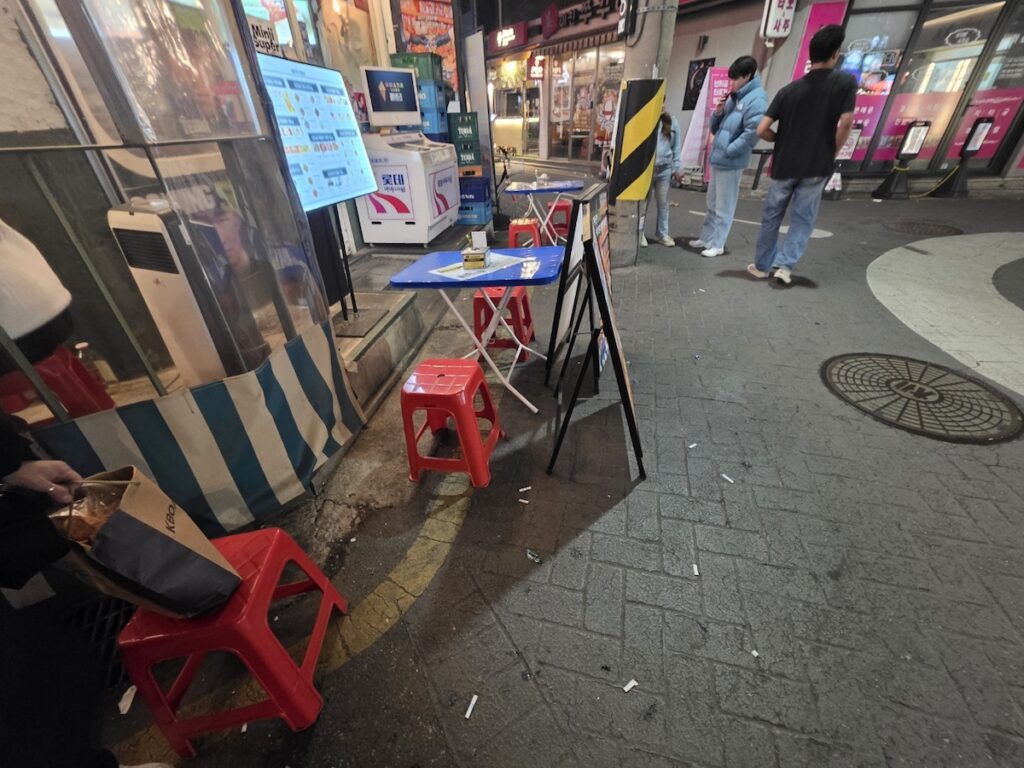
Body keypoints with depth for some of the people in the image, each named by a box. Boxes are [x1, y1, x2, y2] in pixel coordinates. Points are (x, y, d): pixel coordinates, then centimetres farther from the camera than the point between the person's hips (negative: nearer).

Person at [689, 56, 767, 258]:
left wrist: (729, 151, -16)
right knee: (712, 203, 15)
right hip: (717, 159, 9)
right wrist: (718, 112, 2)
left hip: (731, 162, -9)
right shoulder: (734, 98, 15)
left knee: (723, 207, -3)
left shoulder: (756, 99, -10)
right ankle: (706, 238, 25)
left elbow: (752, 133, -19)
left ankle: (717, 244, 3)